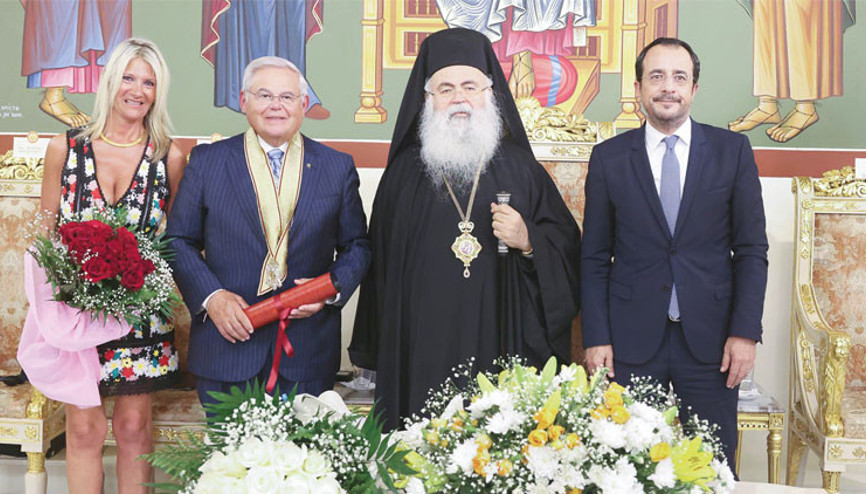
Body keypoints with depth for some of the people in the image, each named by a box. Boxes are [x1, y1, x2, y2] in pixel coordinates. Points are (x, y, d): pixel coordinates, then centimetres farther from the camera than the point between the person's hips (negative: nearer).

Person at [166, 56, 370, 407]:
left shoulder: (337, 167, 7)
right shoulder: (207, 161, 5)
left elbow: (357, 245, 10)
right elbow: (178, 240, 6)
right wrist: (211, 296, -9)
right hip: (228, 343, 0)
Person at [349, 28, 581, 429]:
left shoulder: (519, 167, 8)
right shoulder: (404, 172, 8)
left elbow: (567, 243, 10)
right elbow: (380, 264, 10)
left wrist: (529, 242, -11)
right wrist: (375, 352, 9)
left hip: (501, 349, 0)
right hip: (420, 353, 0)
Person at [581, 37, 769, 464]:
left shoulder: (732, 150, 4)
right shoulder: (609, 157, 3)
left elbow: (752, 249, 3)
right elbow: (594, 257, 4)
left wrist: (745, 331, -4)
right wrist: (596, 337, -2)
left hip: (710, 338, 0)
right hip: (632, 340, 0)